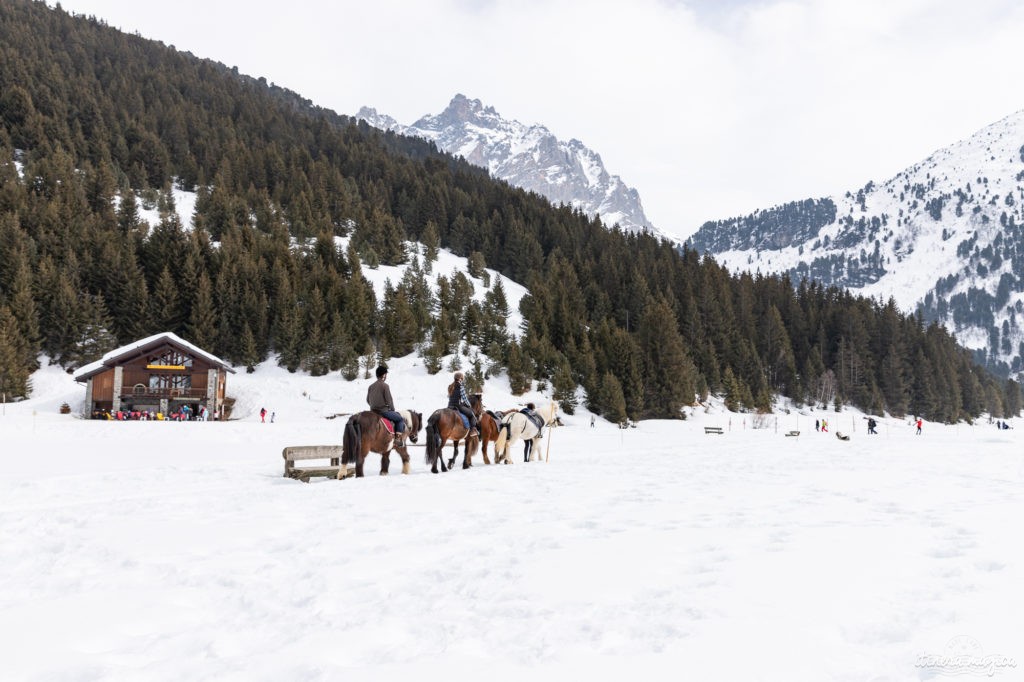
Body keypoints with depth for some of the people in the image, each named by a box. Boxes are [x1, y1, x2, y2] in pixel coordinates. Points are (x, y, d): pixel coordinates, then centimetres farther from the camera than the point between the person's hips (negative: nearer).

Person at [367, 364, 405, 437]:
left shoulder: (371, 386, 7)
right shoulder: (385, 386, -14)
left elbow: (368, 400, 13)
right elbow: (389, 400, -13)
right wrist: (393, 410, 4)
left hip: (373, 411, 7)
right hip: (384, 411, -7)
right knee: (400, 419, 7)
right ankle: (398, 435, -6)